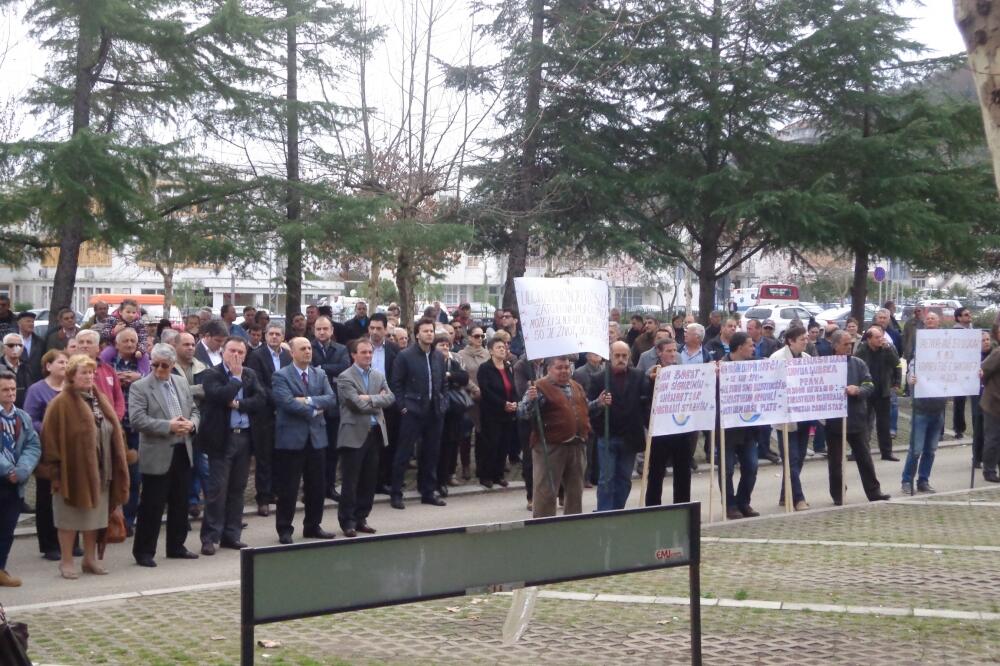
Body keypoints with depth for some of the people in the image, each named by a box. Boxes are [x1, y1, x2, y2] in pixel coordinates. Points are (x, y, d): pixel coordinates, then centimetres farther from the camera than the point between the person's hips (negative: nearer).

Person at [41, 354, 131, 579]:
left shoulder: (100, 400, 10)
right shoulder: (61, 404, -10)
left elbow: (114, 433, 13)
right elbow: (51, 438, -12)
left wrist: (118, 466, 9)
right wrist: (54, 468, -16)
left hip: (99, 470, 6)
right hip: (72, 470, -6)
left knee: (94, 515, 13)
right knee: (70, 517, 4)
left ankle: (90, 559, 24)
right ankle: (66, 562, 14)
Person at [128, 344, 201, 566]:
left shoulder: (181, 383, 12)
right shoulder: (140, 387, -7)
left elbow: (194, 411, 16)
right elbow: (137, 419, -17)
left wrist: (191, 424, -6)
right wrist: (168, 426, -22)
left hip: (182, 452, 6)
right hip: (157, 456, -6)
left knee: (180, 504, 14)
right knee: (151, 506, -1)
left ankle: (176, 546, 26)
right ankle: (143, 551, 10)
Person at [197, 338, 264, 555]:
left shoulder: (250, 375, 12)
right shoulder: (212, 374, -3)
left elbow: (261, 400, -1)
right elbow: (220, 396, -21)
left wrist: (239, 404, -13)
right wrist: (236, 377, -10)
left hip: (245, 437, 5)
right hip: (221, 438, -5)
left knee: (237, 488, 10)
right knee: (217, 488, -4)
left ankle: (231, 534, 18)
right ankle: (210, 537, 3)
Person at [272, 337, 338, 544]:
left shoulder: (320, 375, 12)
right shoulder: (281, 376, -4)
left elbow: (332, 399, -1)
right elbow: (287, 402, -18)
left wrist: (308, 400, -16)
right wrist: (313, 411, -11)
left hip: (316, 437, 5)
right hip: (291, 438, -5)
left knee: (317, 486, 10)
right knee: (288, 488, 1)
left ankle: (313, 526, 23)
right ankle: (284, 529, 11)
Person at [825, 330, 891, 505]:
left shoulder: (859, 363, 5)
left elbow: (869, 385, -1)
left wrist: (858, 390, -20)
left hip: (856, 418, 3)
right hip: (834, 420, -3)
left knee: (864, 457, 10)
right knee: (835, 460, 7)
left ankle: (873, 491, 17)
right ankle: (837, 495, 17)